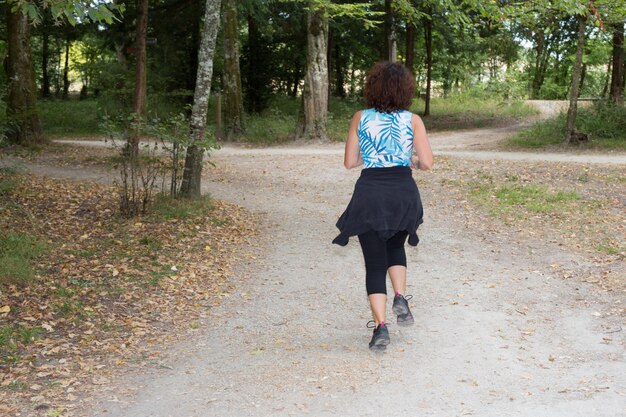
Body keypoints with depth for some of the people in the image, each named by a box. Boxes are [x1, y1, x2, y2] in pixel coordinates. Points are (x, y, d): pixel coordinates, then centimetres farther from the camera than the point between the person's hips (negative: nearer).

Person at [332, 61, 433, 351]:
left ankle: (380, 327, -2)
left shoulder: (360, 118, 1)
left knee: (375, 262, 6)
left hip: (369, 193, -1)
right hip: (403, 191, 1)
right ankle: (400, 298, 8)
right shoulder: (413, 120, 0)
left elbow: (349, 162, 3)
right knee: (395, 246, 28)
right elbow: (427, 163, -4)